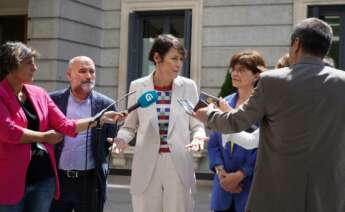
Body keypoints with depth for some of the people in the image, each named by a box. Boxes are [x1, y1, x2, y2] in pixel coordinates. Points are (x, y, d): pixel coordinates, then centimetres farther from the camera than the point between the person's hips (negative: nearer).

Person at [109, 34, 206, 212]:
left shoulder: (188, 86, 4)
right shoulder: (138, 87, 3)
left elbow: (197, 125, 8)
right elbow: (130, 126, 10)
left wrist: (198, 137, -14)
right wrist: (121, 138, -11)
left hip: (178, 167, 0)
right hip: (146, 167, 0)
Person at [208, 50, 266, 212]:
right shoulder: (224, 103, 11)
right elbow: (213, 143, 11)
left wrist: (240, 175, -14)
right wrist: (220, 171, -4)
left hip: (251, 186, -5)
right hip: (224, 186, 5)